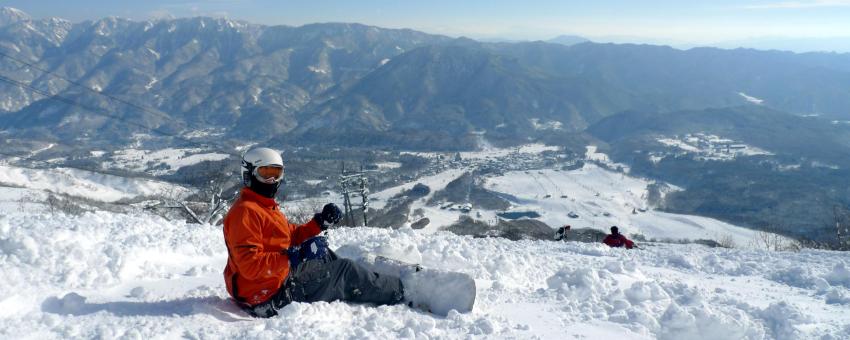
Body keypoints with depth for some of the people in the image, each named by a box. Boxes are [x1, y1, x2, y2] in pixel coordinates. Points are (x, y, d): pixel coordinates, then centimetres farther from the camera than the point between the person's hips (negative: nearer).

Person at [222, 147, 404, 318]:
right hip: (268, 297, -10)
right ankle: (396, 292, 14)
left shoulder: (266, 206, 13)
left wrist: (320, 222, 4)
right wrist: (291, 258, -32)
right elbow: (250, 266, -28)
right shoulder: (245, 212, -19)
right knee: (345, 270, -2)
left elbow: (292, 235, 17)